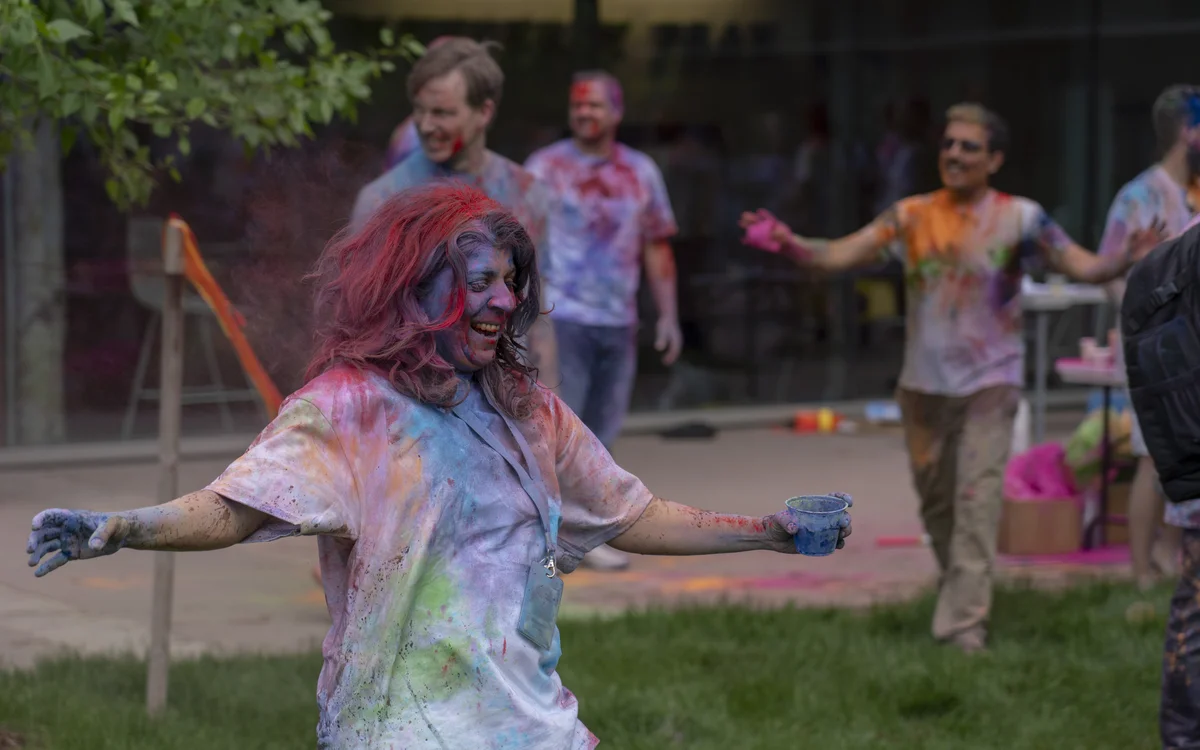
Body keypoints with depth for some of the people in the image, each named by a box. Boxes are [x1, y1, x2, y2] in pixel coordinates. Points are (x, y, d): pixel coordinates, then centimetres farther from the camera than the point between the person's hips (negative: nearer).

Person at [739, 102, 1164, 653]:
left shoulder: (1018, 218, -6)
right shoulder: (912, 216, 1)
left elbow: (1084, 267, -11)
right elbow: (841, 253, -5)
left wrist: (1127, 259, -32)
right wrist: (789, 245, -23)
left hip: (989, 384, -4)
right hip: (923, 383, 4)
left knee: (976, 503, -13)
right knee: (936, 504, 14)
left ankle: (965, 626, -14)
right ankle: (961, 596, 36)